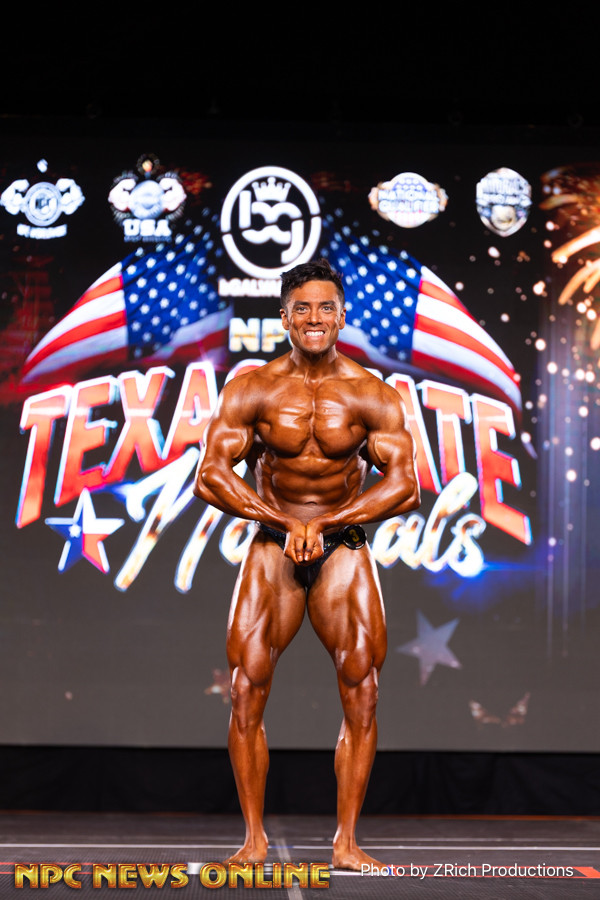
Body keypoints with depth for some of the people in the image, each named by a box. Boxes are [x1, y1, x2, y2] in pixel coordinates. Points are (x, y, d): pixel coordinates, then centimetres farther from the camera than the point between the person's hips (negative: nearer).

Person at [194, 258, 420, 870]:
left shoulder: (373, 396, -3)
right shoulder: (251, 390, -4)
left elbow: (405, 486, -9)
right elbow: (210, 476, -9)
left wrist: (323, 524, -19)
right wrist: (285, 523, -19)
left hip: (344, 549, 0)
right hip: (271, 548, 0)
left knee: (362, 695, -5)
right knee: (246, 692, -7)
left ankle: (345, 840, 5)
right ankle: (254, 837, 5)